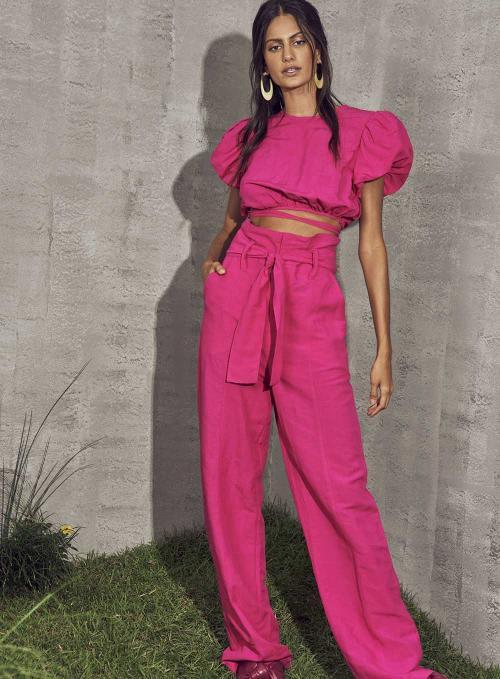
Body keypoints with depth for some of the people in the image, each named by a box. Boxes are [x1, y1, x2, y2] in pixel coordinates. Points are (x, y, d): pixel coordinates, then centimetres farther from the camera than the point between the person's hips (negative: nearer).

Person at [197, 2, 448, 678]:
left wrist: (384, 347, 1)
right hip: (237, 300, 4)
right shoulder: (251, 136, 15)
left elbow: (372, 243, 4)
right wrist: (212, 259, 5)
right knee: (229, 479, 3)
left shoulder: (360, 132, 6)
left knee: (337, 484, -8)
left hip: (311, 313, -3)